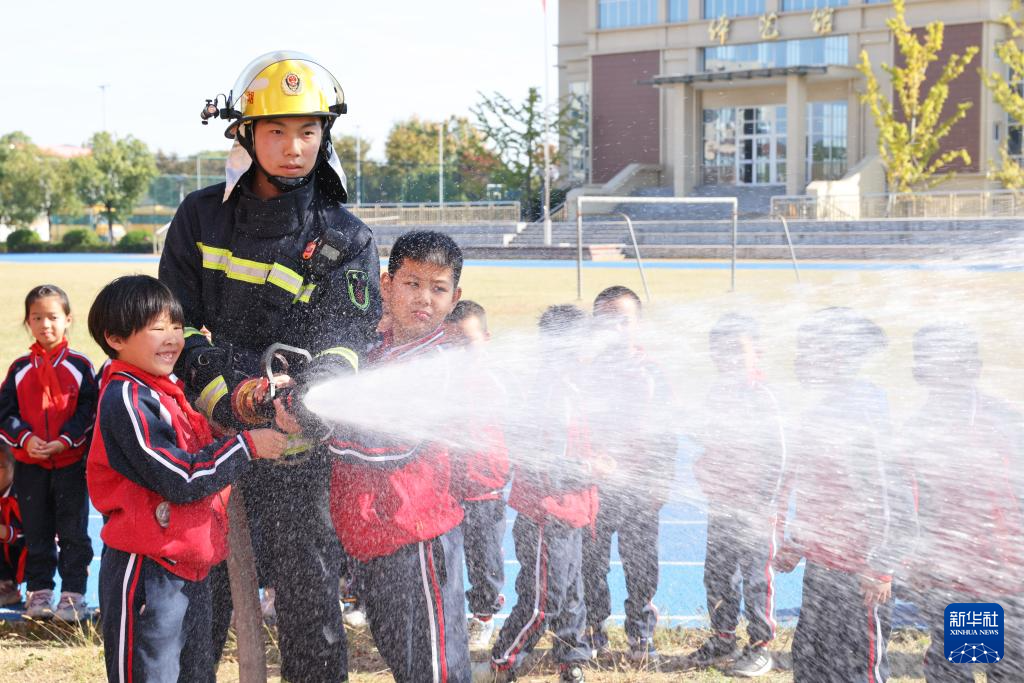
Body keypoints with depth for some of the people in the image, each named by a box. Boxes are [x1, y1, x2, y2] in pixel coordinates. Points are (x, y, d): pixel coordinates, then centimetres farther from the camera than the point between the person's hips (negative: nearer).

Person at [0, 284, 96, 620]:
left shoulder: (79, 365, -2)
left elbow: (89, 411, -5)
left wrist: (64, 441, -16)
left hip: (72, 462, -2)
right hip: (30, 464, 2)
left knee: (73, 532, 2)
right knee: (36, 532, 10)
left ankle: (73, 594, 9)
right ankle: (39, 592, 20)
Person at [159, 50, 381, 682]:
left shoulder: (346, 240, 1)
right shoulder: (202, 217, 6)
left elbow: (344, 346, -8)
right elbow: (176, 328, 2)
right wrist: (230, 398, -14)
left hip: (296, 462, -1)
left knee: (314, 626, 0)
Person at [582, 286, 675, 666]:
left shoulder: (650, 373, 4)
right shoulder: (586, 373, 2)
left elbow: (666, 433, 4)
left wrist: (661, 482, -1)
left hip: (639, 487, 0)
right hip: (593, 486, 0)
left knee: (640, 563, 6)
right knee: (591, 563, 5)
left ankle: (641, 635, 18)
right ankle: (592, 631, 18)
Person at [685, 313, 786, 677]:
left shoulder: (761, 396, -11)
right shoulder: (717, 394, 11)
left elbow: (775, 455, -12)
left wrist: (766, 502, -14)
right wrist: (702, 472, 11)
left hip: (753, 506, -7)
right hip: (719, 504, 7)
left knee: (756, 578, 0)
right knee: (717, 573, 13)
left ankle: (761, 646, 8)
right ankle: (722, 637, 25)